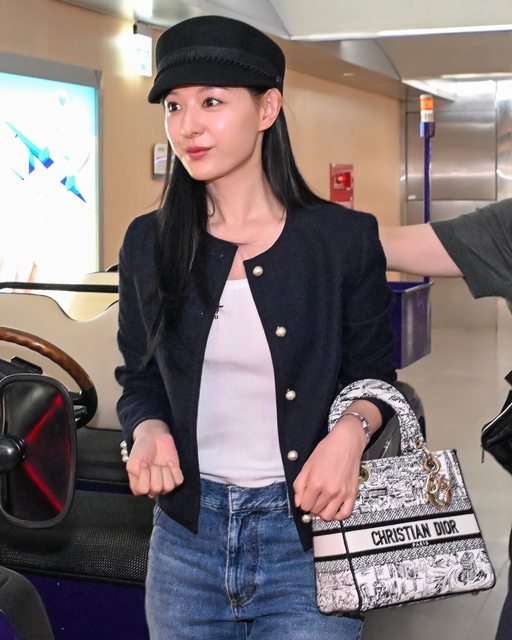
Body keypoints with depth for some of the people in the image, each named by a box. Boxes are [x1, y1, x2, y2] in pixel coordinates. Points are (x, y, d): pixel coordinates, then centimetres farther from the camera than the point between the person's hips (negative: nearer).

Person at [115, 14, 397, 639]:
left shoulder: (346, 240, -6)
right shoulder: (149, 243, 1)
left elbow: (373, 374, 4)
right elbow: (139, 379, 10)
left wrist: (351, 431, -17)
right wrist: (149, 430, -11)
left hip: (310, 531, -2)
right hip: (186, 532, 3)